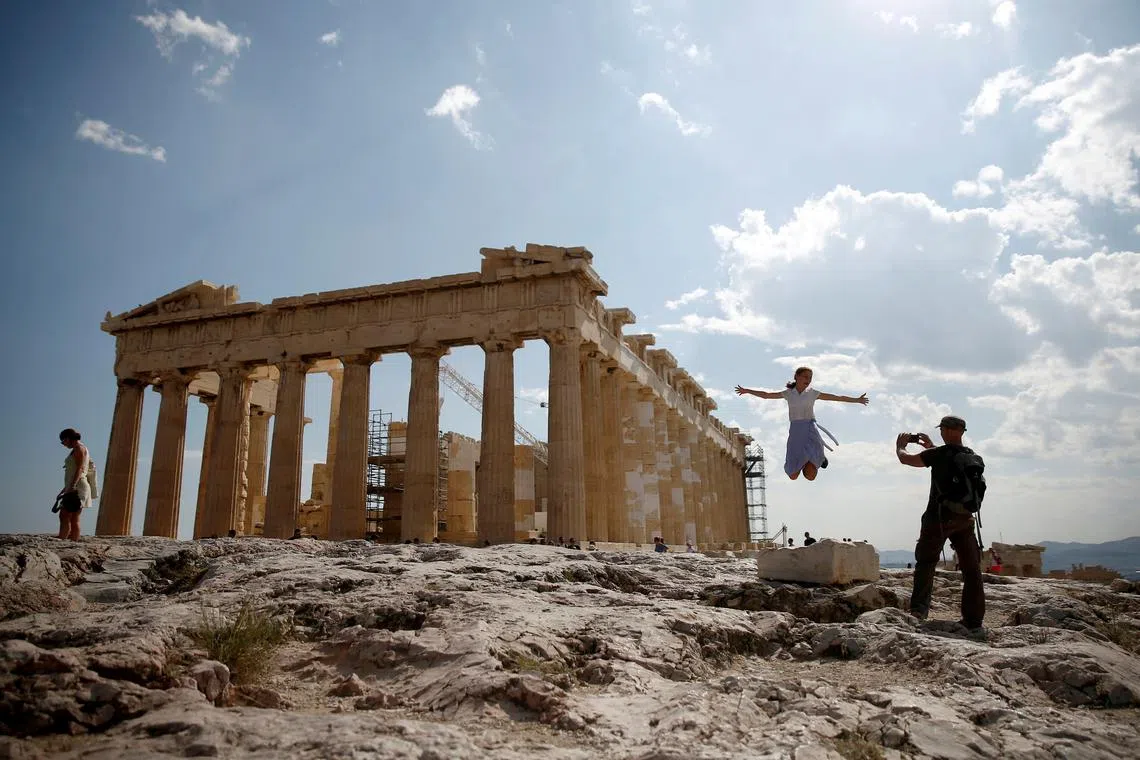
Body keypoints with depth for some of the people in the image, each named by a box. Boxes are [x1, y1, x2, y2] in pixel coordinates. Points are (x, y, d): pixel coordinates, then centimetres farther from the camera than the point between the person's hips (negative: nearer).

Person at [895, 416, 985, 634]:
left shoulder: (939, 453, -12)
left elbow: (906, 459, -2)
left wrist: (900, 445, 17)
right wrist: (931, 447, 34)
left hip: (939, 517, -5)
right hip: (964, 518, 5)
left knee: (925, 562, 3)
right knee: (971, 568, 9)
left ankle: (919, 609, -8)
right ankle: (974, 620, 11)